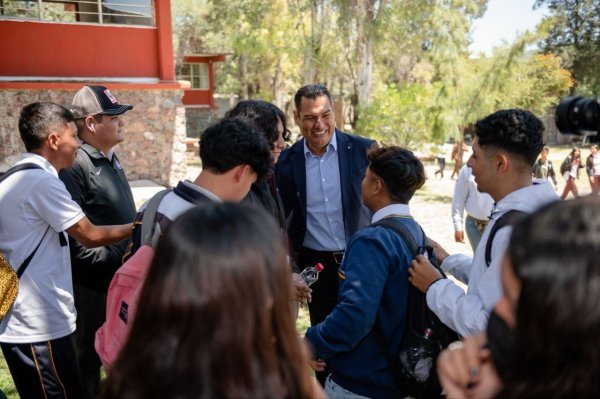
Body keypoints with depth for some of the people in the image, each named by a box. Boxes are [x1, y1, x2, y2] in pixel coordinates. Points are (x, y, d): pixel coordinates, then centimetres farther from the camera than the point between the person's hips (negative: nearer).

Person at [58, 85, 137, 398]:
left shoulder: (110, 160, 10)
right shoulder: (76, 166, -20)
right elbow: (73, 237, -25)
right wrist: (115, 258, -21)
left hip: (121, 279, 9)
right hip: (93, 285, -9)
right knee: (89, 361, 10)